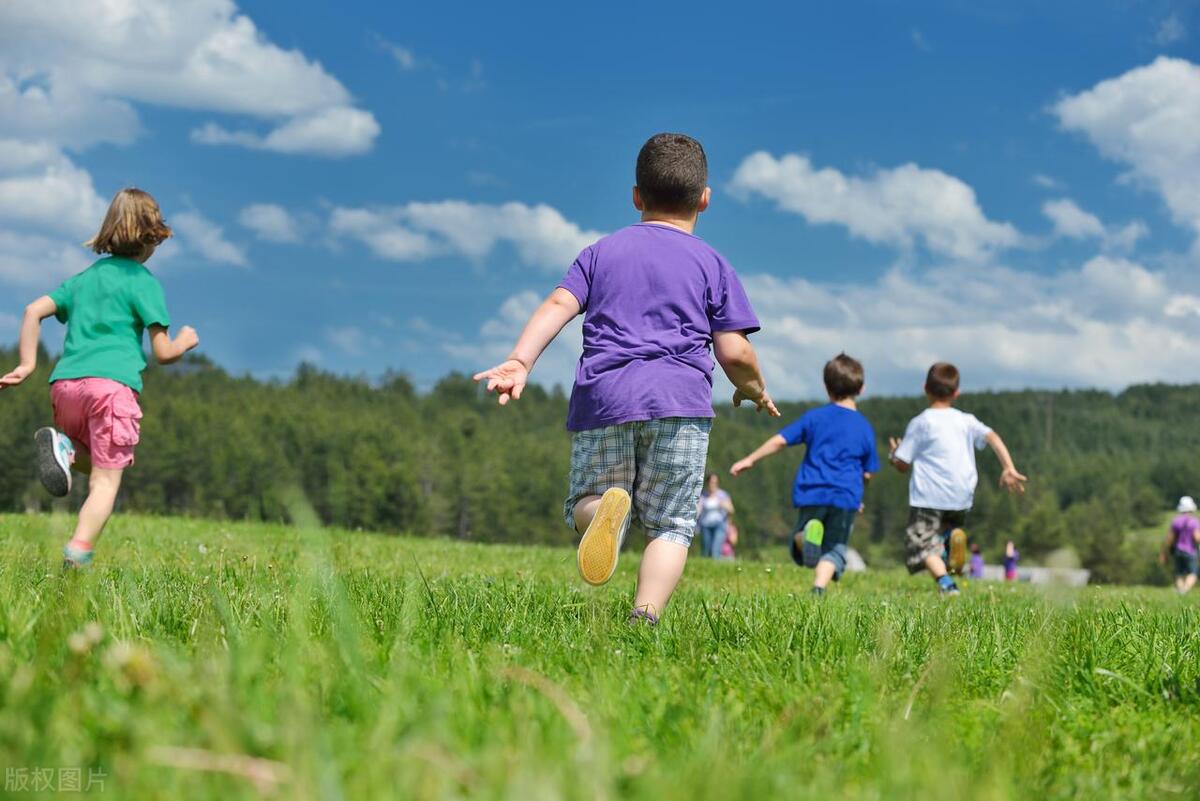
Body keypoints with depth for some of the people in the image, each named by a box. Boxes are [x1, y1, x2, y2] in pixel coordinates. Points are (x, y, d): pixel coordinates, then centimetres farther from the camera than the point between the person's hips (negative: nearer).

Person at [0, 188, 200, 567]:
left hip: (65, 384, 6)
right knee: (105, 482, -4)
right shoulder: (143, 281, 5)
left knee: (98, 463, 26)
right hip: (112, 383, -6)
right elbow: (163, 353, 2)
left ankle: (64, 446, -6)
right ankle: (76, 558, -21)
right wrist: (185, 341, 23)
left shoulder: (84, 278, 23)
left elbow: (33, 311, 16)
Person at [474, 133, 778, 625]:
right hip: (679, 400, -1)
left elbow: (559, 304, 2)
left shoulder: (602, 252, 19)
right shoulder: (712, 264, 12)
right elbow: (734, 352, 5)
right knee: (670, 525, 5)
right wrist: (754, 390, 25)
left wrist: (520, 361, -9)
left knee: (583, 504, 13)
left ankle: (602, 507, -23)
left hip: (601, 399, 1)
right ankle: (645, 616, -17)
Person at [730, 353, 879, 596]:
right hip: (846, 497, 0)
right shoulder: (864, 428, 7)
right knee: (833, 551, 6)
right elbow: (867, 473, 11)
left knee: (798, 541, 14)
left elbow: (780, 440, 6)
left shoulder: (814, 417, 7)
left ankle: (806, 535, -21)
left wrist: (750, 460, 15)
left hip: (811, 494, 0)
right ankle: (818, 589, -19)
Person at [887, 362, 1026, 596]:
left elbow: (902, 465, -1)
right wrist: (1009, 469, -10)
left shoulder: (920, 423, 0)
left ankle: (945, 582, -28)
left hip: (929, 497, -4)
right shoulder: (966, 421, 10)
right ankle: (952, 535, -6)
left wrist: (893, 454, 21)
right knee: (952, 523, 32)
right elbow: (993, 438, -5)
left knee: (921, 544, -2)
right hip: (962, 497, 4)